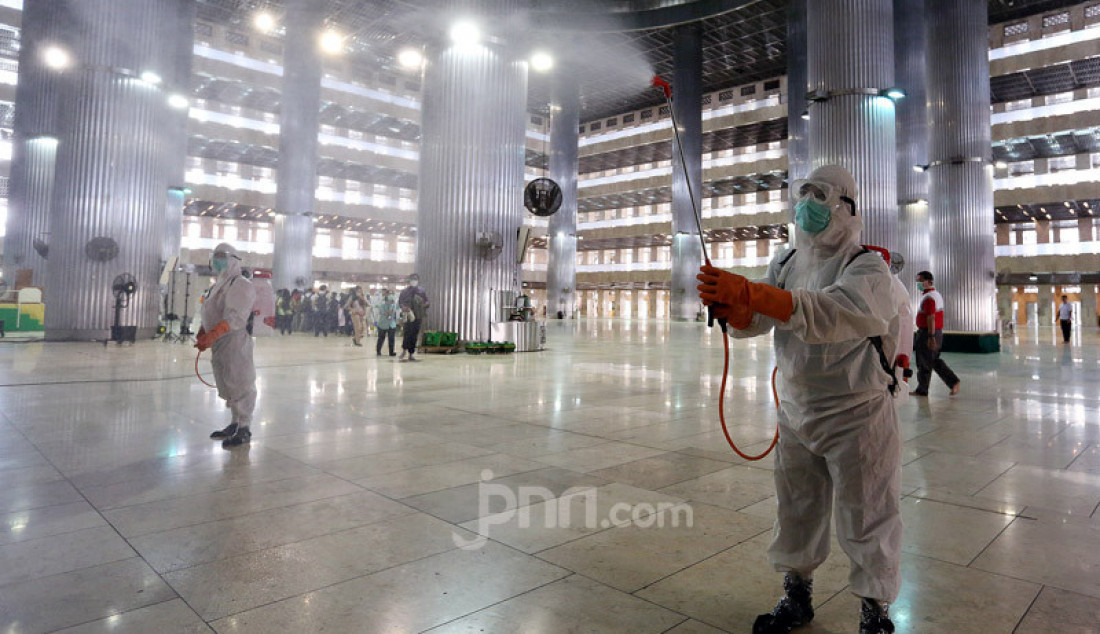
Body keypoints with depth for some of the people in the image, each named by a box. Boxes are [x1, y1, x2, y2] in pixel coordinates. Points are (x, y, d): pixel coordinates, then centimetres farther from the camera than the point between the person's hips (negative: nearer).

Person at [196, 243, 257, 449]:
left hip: (235, 341, -10)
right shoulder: (218, 285, 20)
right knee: (226, 385, 15)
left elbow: (235, 318, -23)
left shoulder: (241, 285, -11)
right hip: (219, 344, 10)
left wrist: (211, 336, -31)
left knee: (238, 384, -6)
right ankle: (235, 423, 26)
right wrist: (202, 333, 6)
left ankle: (244, 429, 2)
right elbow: (210, 315, 22)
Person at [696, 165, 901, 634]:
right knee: (795, 511, 18)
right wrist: (727, 304, -29)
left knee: (865, 520, 9)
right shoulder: (786, 263, 6)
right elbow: (751, 321, -5)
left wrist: (749, 292, -46)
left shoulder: (867, 269, -14)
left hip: (856, 416, -5)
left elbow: (833, 314, -36)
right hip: (795, 414, 6)